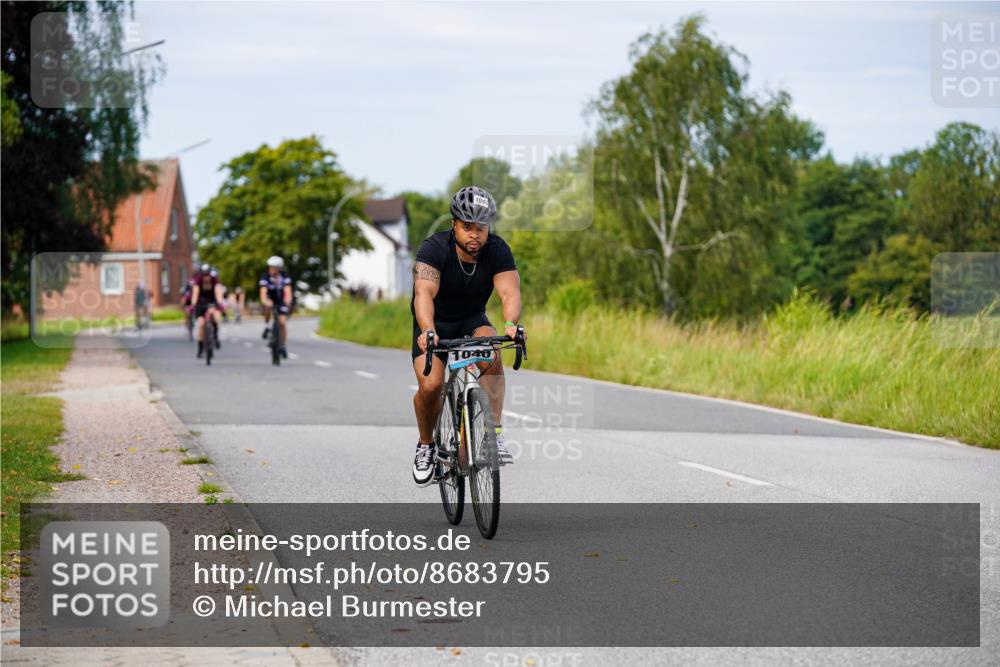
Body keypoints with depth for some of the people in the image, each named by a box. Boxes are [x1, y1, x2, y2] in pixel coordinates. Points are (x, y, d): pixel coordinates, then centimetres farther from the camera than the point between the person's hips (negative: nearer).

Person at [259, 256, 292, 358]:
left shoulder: (285, 276, -24)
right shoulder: (265, 276, -25)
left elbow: (287, 290, -35)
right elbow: (263, 291, -36)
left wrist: (288, 300, -56)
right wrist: (264, 300, -58)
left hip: (281, 300, 0)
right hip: (270, 299, 0)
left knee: (282, 322, -12)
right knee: (267, 306, -35)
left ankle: (284, 346, 1)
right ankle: (266, 327, -11)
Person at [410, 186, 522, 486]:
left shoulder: (497, 250, -19)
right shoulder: (434, 248, -27)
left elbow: (510, 292, -31)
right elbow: (424, 293, -41)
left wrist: (510, 323, -53)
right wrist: (428, 331, -59)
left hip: (471, 320, 2)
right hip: (434, 324, -2)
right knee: (430, 385, -22)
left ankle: (495, 432, -27)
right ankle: (426, 446, 6)